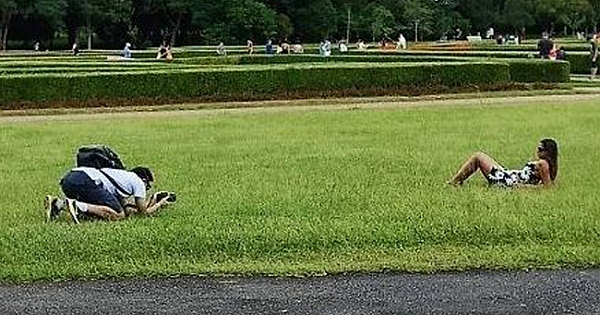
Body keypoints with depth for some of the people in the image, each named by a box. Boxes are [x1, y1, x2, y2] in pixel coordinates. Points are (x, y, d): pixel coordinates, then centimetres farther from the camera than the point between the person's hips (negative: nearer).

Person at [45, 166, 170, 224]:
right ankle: (78, 206, -25)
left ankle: (58, 203, 4)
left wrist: (149, 202, 42)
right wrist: (159, 204, 34)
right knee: (118, 215, -6)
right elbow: (144, 212, 16)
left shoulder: (124, 176, 37)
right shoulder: (138, 181, 15)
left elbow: (123, 205, 36)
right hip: (86, 181, -9)